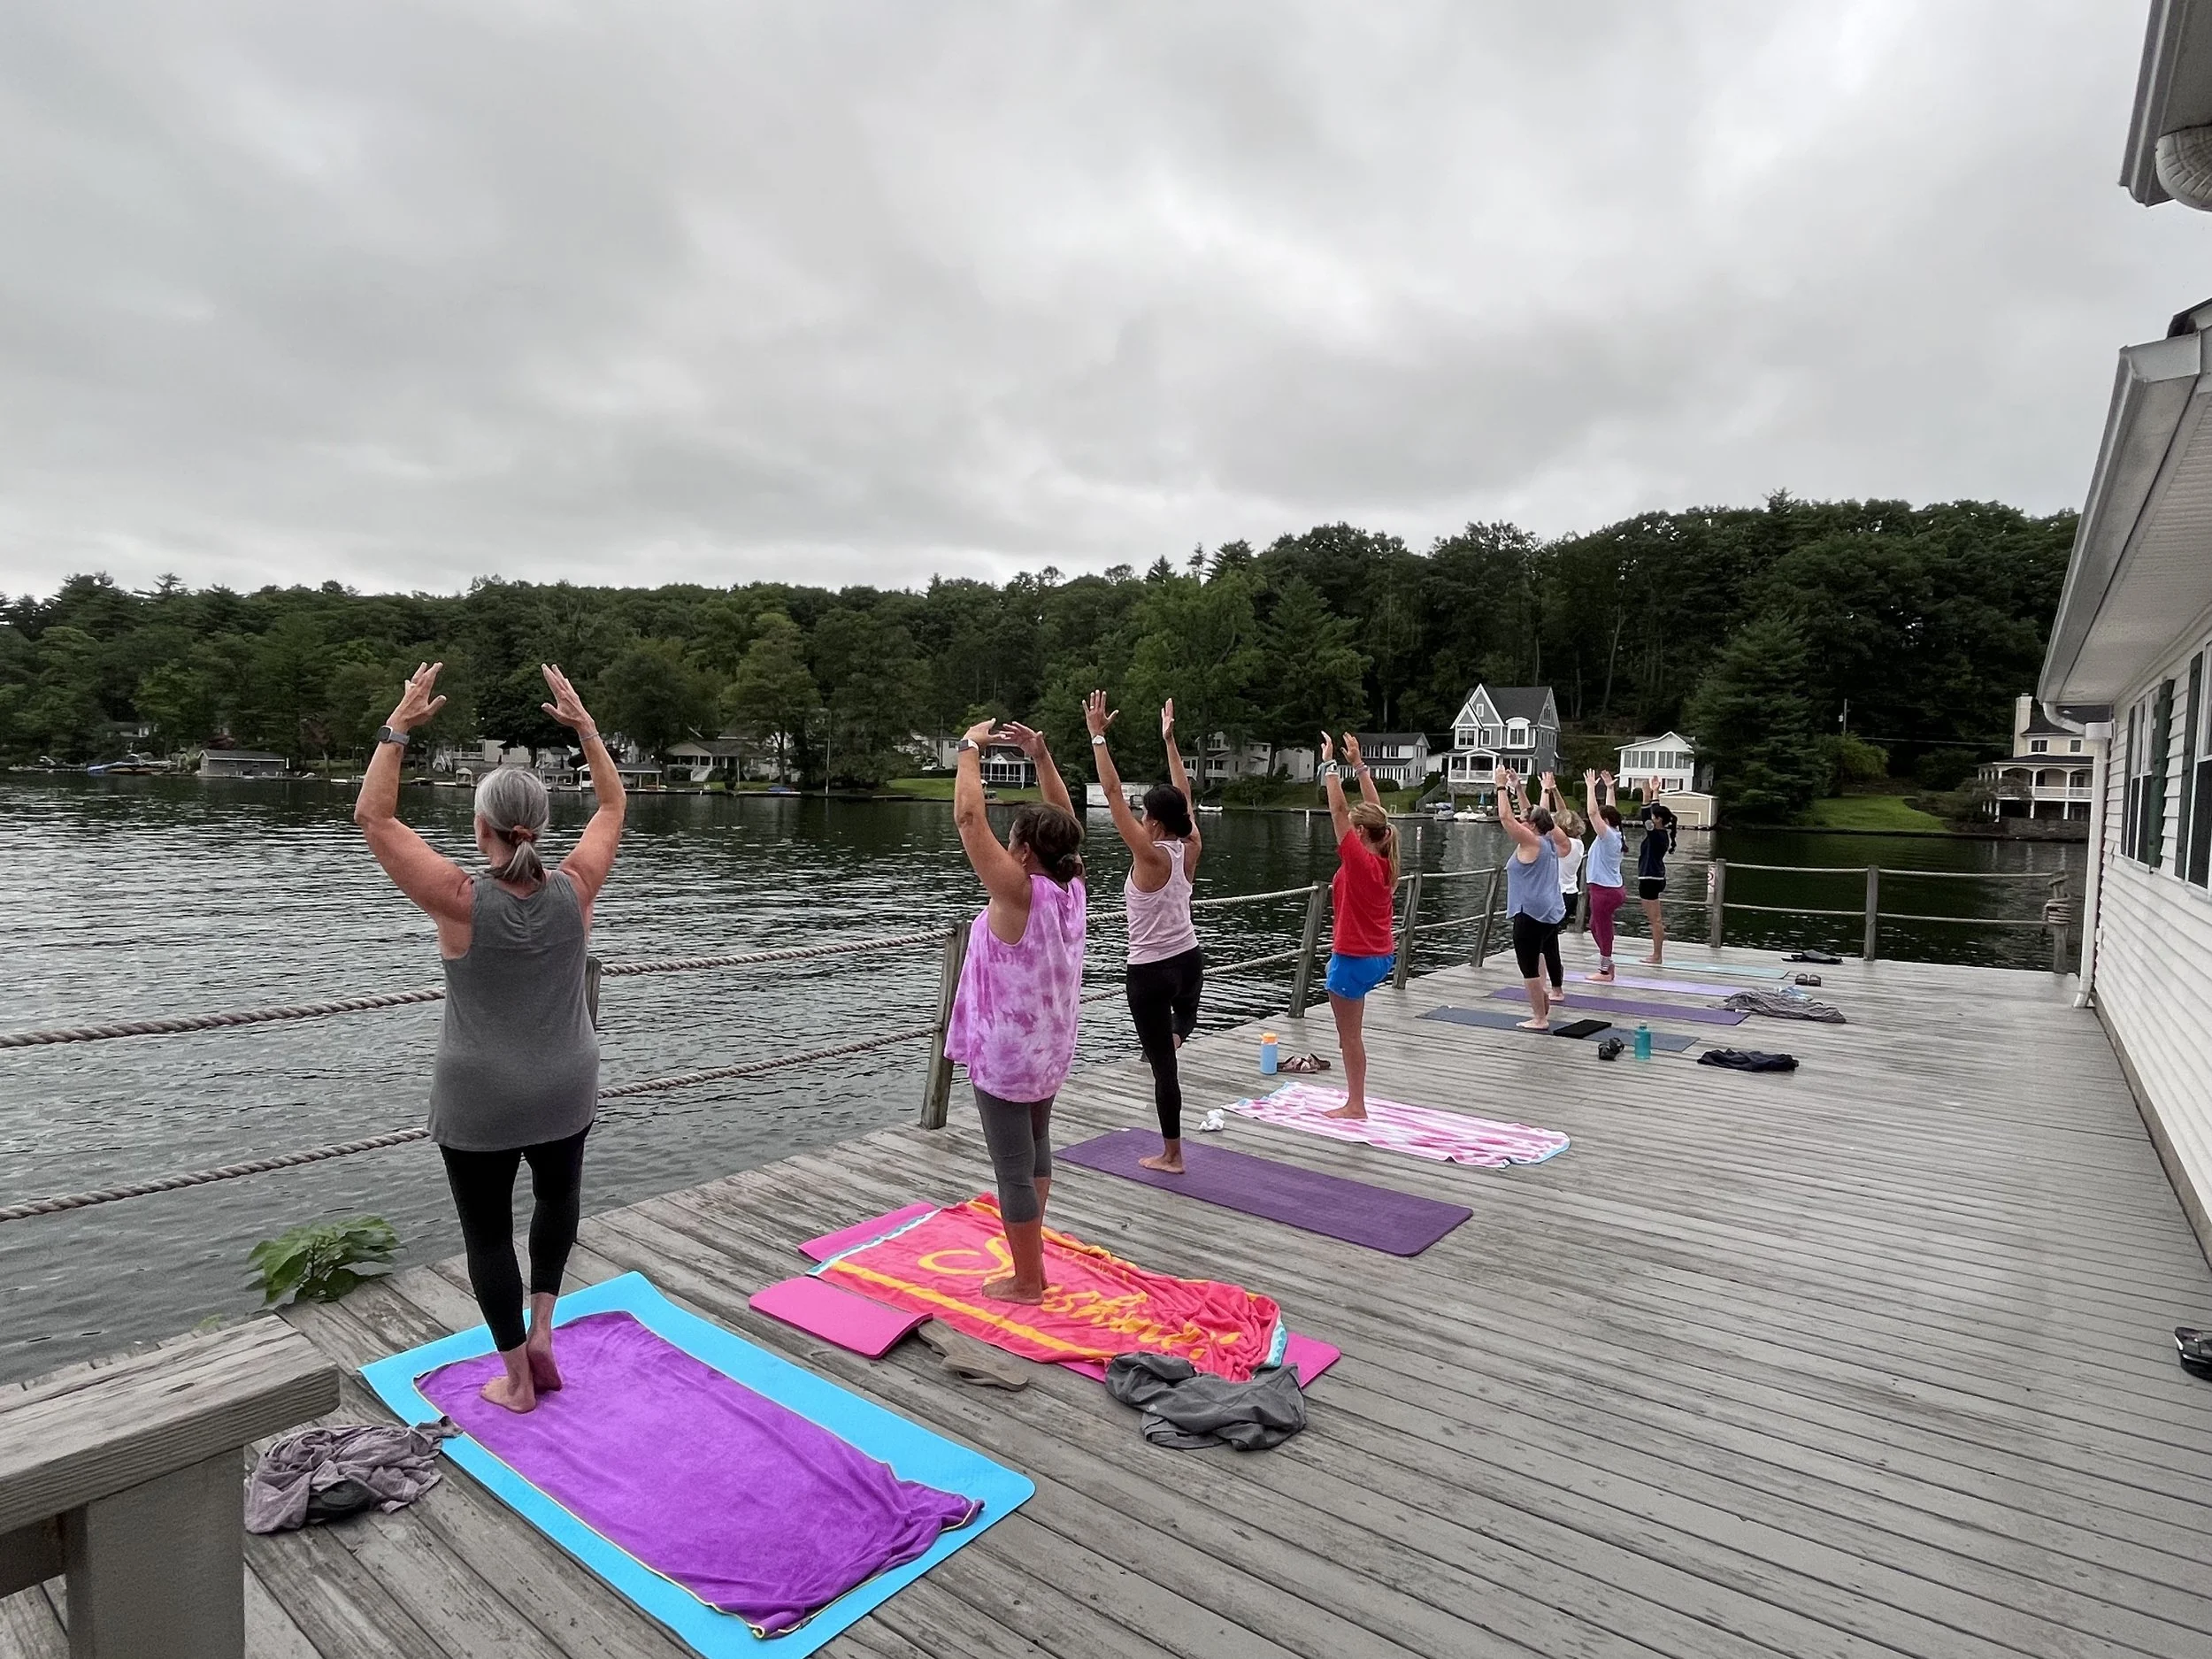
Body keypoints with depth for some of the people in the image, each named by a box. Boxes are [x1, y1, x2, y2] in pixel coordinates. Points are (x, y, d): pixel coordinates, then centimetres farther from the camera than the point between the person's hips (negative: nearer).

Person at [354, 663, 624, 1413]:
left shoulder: (460, 900, -19)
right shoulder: (573, 892, -13)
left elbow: (373, 817, -10)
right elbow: (613, 804, 1)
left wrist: (398, 725, -10)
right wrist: (584, 724, 3)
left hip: (478, 1102, -2)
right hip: (564, 1092, 3)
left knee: (488, 1231, 15)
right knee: (558, 1196, 31)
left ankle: (518, 1381, 26)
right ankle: (541, 1328, 26)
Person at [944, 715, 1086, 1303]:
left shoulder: (1020, 893, -23)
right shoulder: (1072, 889, -4)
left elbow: (968, 817, -24)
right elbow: (1062, 821, 9)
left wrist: (971, 747, -14)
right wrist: (1041, 756, 5)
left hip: (1006, 1054, -8)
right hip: (1049, 1050, 9)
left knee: (1013, 1167, 5)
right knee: (1035, 1149, 25)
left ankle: (1026, 1280, 18)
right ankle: (1030, 1259, 41)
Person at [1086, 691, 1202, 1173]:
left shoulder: (1150, 857, -19)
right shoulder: (1190, 850, -2)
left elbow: (1113, 793, -21)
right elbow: (1183, 796, 10)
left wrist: (1098, 735, -17)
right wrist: (1169, 740, 16)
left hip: (1151, 971, -6)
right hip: (1190, 960, 6)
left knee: (1163, 1063, 4)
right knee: (1184, 1012, 45)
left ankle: (1171, 1156, 13)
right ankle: (1178, 1028, 15)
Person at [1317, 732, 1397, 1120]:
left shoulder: (1358, 859, -18)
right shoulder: (1385, 860, 2)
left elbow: (1338, 810, -20)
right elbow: (1374, 808, 10)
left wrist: (1329, 763, -15)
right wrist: (1357, 763, 12)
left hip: (1353, 957, -9)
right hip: (1382, 956, 9)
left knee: (1350, 1034, 3)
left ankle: (1355, 1105, 12)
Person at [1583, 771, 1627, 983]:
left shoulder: (1607, 835, -16)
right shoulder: (1615, 834, 6)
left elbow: (1592, 812, -23)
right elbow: (1610, 810, 18)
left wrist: (1591, 787, -18)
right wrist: (1609, 787, 21)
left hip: (1604, 891, -9)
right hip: (1613, 889, 9)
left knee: (1603, 929, 1)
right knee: (1596, 926, 22)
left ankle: (1605, 971, 10)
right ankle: (1607, 964, 26)